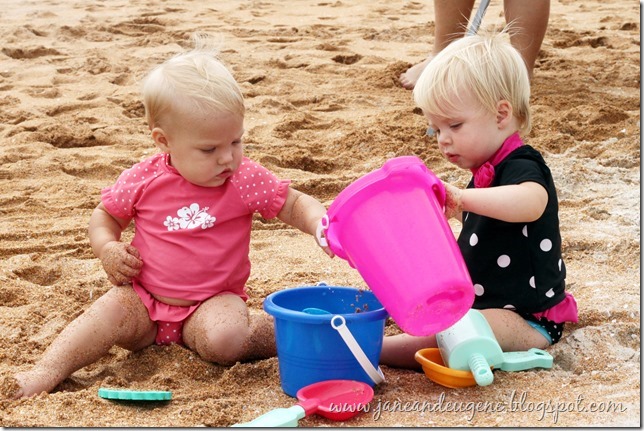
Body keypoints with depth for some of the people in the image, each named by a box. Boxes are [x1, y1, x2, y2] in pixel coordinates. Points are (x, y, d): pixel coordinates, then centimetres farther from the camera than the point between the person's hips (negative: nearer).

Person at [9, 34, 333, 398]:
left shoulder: (246, 180, -9)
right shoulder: (143, 181, -6)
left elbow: (295, 205, -3)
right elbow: (105, 216, 10)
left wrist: (319, 224, -25)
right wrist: (108, 249, -11)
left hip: (213, 301, -2)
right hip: (145, 299, 2)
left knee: (223, 338, -31)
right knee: (111, 312, -25)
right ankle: (48, 371, -27)